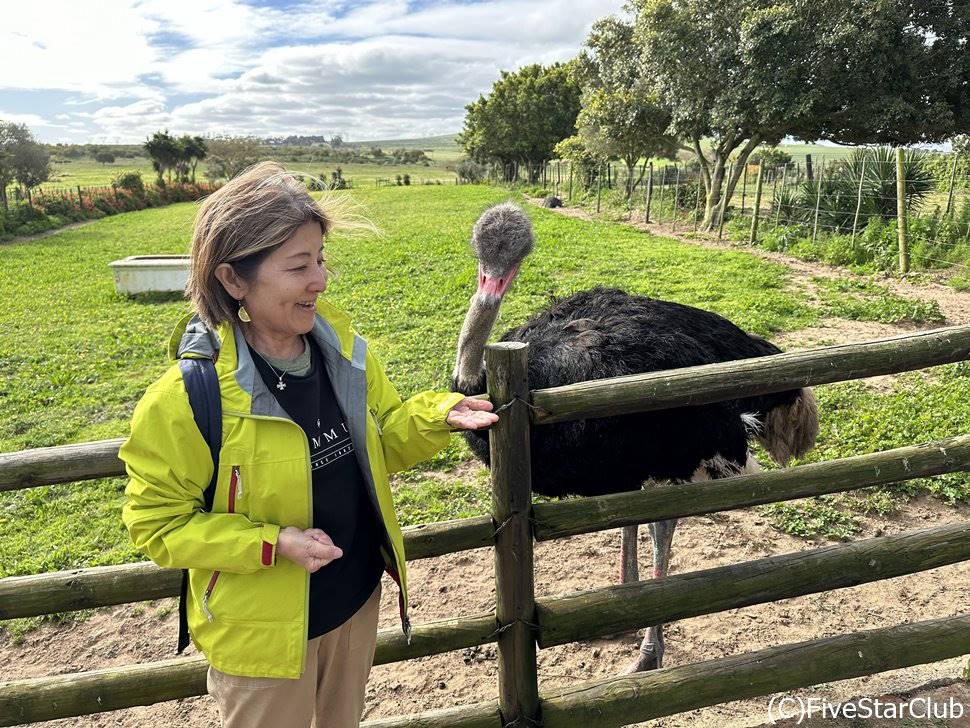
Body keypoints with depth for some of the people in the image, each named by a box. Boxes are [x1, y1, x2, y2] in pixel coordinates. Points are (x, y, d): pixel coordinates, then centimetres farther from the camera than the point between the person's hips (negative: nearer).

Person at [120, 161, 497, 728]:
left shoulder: (343, 347, -10)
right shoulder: (188, 395, -25)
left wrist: (440, 415, -16)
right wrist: (272, 545, -27)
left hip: (359, 598, 5)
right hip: (263, 632, -5)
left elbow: (380, 441, 3)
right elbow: (159, 523, -15)